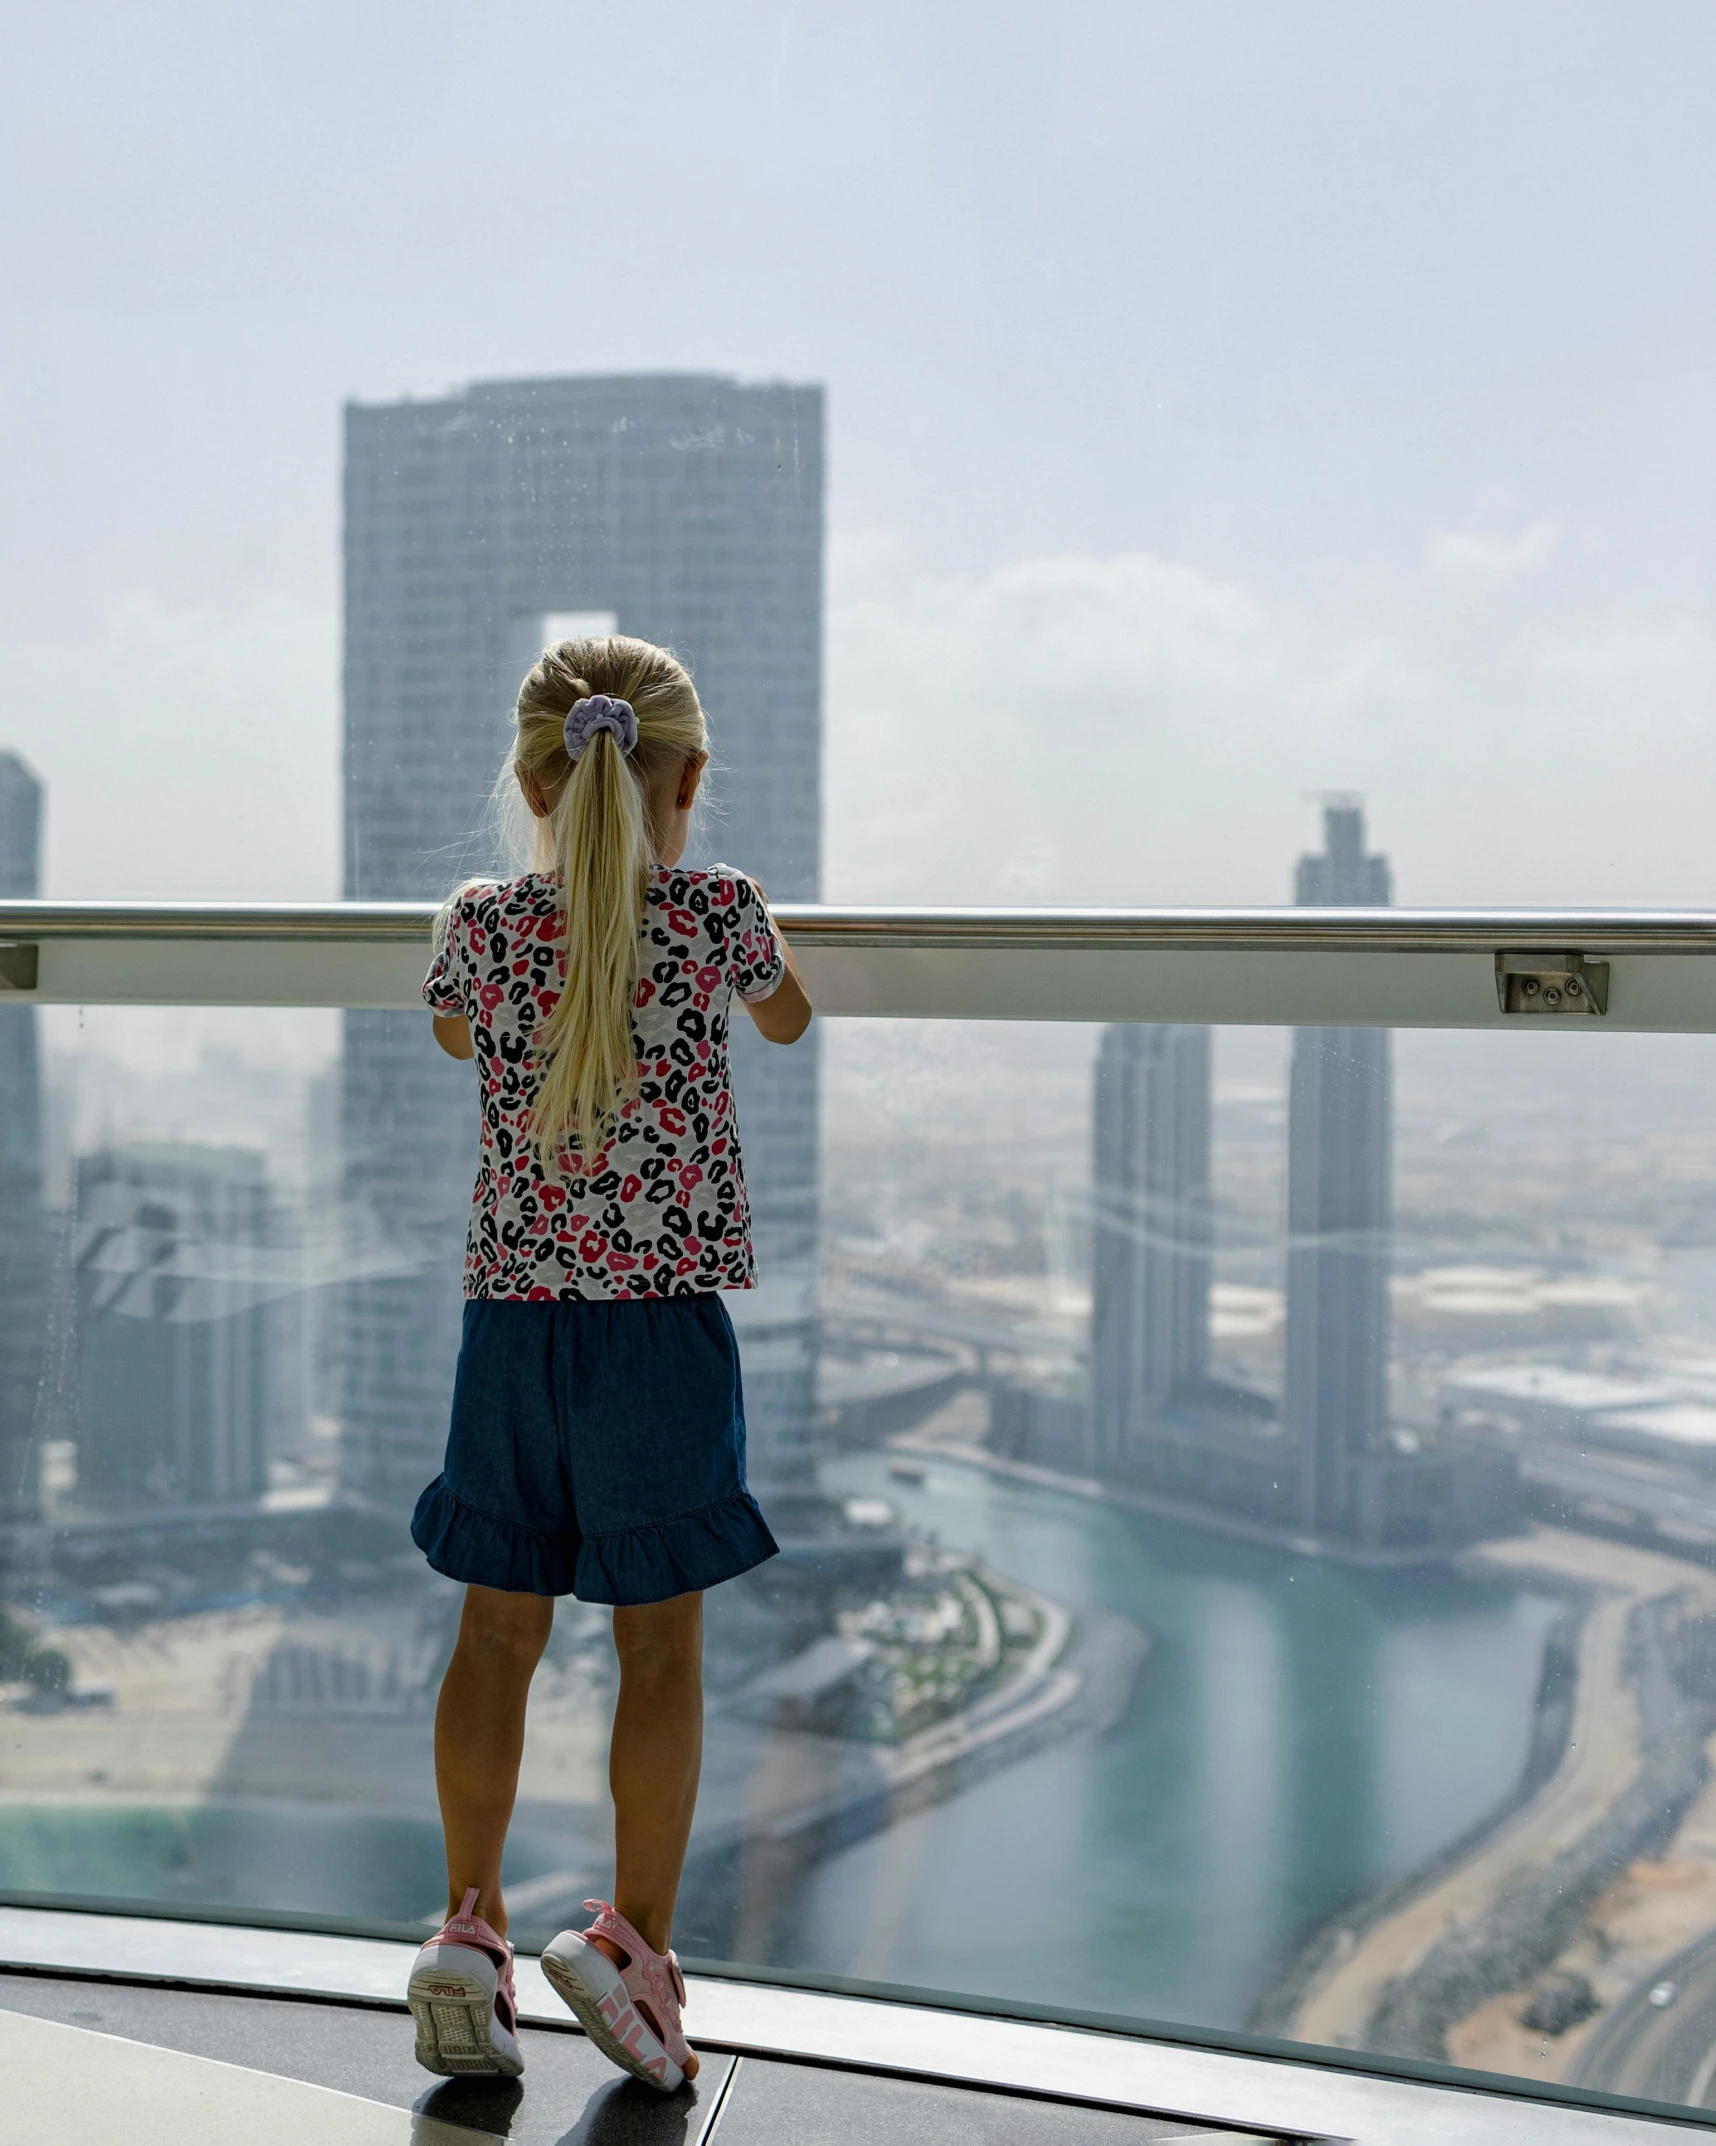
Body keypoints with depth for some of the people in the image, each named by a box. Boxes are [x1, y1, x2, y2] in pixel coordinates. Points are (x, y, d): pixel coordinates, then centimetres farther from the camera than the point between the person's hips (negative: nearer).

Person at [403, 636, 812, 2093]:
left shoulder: (482, 924, -2)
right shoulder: (718, 909, -9)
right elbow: (789, 1018, 13)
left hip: (511, 1314, 3)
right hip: (667, 1317, -2)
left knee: (498, 1632, 12)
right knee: (664, 1643, 7)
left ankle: (471, 1930, 14)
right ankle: (637, 1940, 7)